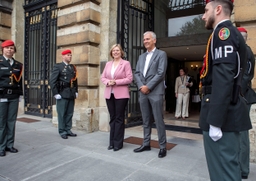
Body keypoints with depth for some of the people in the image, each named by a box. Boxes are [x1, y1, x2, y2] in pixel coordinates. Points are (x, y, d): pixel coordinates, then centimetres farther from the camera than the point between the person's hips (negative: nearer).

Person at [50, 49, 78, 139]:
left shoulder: (73, 67, 15)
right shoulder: (58, 66, -2)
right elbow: (52, 81, -8)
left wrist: (76, 91, 12)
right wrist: (56, 93, -13)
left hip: (72, 94, 5)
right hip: (62, 94, -5)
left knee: (69, 113, 10)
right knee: (62, 114, 2)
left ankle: (68, 130, 21)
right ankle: (62, 132, 13)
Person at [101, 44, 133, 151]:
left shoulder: (126, 63, 1)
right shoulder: (108, 64, 15)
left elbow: (129, 78, -7)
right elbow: (103, 77, 13)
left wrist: (116, 82, -15)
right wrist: (108, 82, -8)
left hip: (121, 95, -4)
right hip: (109, 94, 5)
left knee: (119, 119, 1)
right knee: (112, 118, 10)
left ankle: (118, 143, 10)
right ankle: (112, 142, 18)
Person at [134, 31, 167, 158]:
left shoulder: (161, 54, 1)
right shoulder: (141, 56, 18)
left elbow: (161, 73, -10)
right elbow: (137, 73, 11)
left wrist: (148, 86, -13)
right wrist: (141, 86, -6)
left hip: (155, 92, -5)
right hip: (143, 92, 6)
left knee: (159, 120, -1)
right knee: (146, 120, 12)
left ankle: (163, 146, 11)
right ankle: (146, 144, 23)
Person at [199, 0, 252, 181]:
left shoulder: (223, 31, -11)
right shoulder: (231, 34, 20)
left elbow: (223, 78, -22)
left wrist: (214, 121, -22)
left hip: (222, 113, -10)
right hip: (228, 110, 10)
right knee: (229, 164, 20)